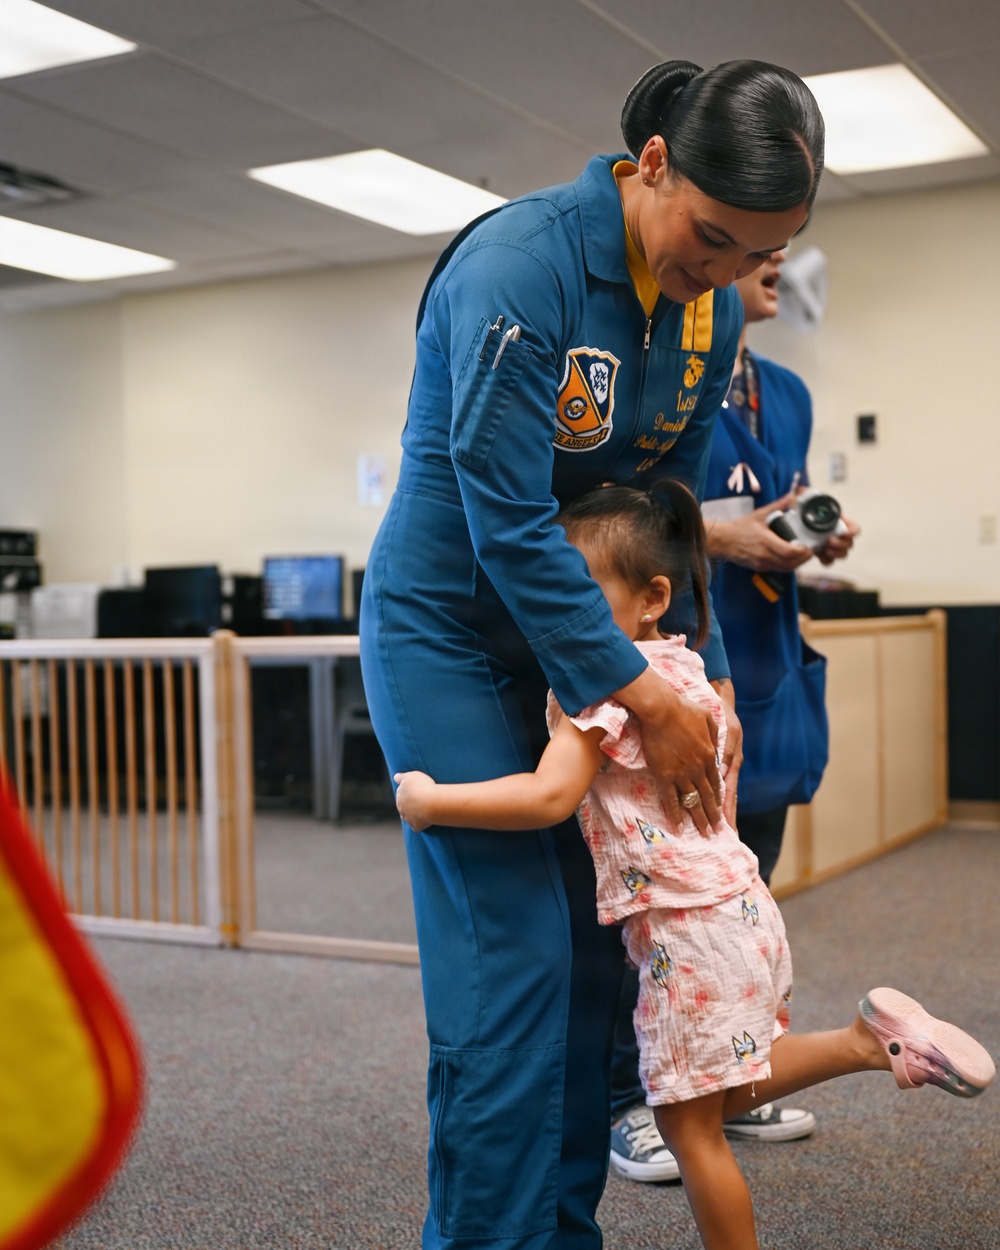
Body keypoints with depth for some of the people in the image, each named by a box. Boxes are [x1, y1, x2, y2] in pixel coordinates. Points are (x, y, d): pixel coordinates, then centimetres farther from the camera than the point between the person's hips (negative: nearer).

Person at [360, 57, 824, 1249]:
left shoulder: (714, 309, 0)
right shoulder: (518, 267, -23)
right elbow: (509, 525, -24)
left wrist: (709, 680, 0)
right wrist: (649, 698, -21)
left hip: (575, 626, 7)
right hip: (449, 628, -7)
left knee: (590, 950, 7)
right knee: (511, 960, -9)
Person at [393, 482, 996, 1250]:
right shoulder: (684, 667, 9)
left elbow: (548, 795, -29)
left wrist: (430, 800, -22)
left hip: (687, 928, -9)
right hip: (741, 905, 9)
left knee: (689, 1125, 6)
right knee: (723, 1096, 25)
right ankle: (875, 1039, 16)